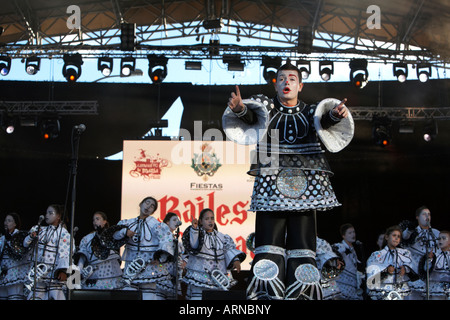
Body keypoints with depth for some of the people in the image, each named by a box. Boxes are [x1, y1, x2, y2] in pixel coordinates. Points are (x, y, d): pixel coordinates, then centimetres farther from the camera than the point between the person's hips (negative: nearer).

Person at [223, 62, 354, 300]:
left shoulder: (310, 112, 14)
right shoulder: (266, 108, 11)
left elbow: (324, 121, -6)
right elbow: (250, 116, -9)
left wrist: (336, 115, -30)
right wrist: (240, 108, -33)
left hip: (305, 187, 1)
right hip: (270, 186, -1)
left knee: (302, 243, -2)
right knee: (269, 242, -6)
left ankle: (302, 295, 2)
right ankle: (266, 295, -3)